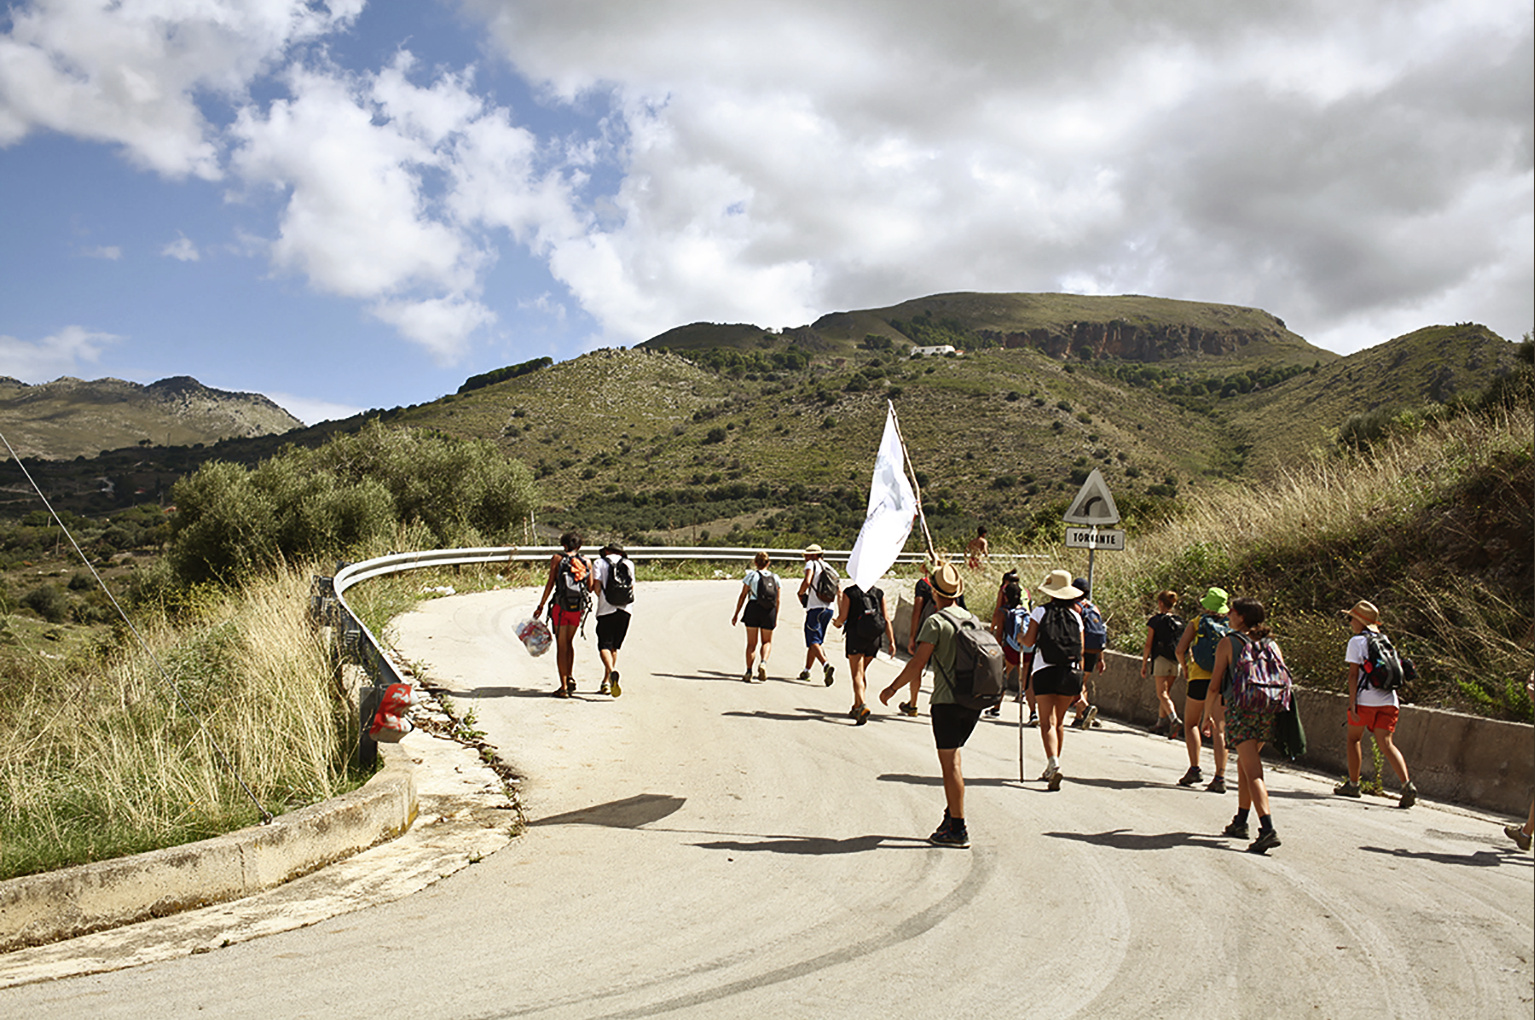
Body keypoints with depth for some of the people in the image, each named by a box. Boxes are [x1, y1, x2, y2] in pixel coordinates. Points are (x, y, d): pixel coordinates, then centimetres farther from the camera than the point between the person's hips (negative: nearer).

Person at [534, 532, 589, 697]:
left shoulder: (557, 558, -1)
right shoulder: (586, 562, 6)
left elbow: (550, 583, -7)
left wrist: (541, 606, -3)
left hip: (560, 607, -3)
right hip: (578, 609, 3)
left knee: (561, 646, 2)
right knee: (569, 642, 22)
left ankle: (564, 687, 0)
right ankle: (570, 677, 14)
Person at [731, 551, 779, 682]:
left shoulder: (751, 575, 2)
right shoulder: (775, 577, 9)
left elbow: (743, 596, 0)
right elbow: (777, 600, 9)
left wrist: (736, 614, 5)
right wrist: (776, 617, 17)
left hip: (753, 608, -1)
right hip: (769, 612, 1)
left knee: (751, 643, 6)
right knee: (767, 642, 14)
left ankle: (749, 672, 4)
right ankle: (763, 663, -12)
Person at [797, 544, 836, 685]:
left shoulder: (812, 564, -2)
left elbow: (807, 582, -17)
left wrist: (800, 593, -1)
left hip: (815, 608, -7)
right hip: (829, 609, 7)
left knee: (813, 641, -10)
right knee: (815, 640, 17)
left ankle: (826, 665, -32)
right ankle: (806, 671, 23)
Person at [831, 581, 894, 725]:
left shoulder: (849, 593, -3)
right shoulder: (879, 593, 7)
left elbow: (843, 617, -5)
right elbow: (886, 619, 4)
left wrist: (836, 623, 18)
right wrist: (891, 641, 5)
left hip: (855, 637, -4)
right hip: (875, 639, 4)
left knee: (857, 674, -6)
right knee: (862, 672, 20)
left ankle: (862, 706, -27)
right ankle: (856, 707, 26)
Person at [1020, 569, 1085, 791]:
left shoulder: (1040, 611, -1)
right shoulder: (1075, 615, 8)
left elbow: (1029, 641, -6)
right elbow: (1080, 651, 8)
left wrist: (1020, 637, 18)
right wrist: (1079, 683, 14)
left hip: (1045, 671, -4)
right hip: (1070, 672, 4)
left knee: (1048, 722, -6)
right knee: (1059, 721, 17)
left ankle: (1054, 764, -26)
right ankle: (1052, 768, 27)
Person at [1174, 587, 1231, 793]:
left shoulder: (1196, 623, 2)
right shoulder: (1231, 627, 7)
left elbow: (1180, 649, -6)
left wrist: (1185, 668, 10)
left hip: (1200, 678, -2)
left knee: (1191, 724, 13)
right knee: (1219, 730, 2)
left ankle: (1194, 768, 0)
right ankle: (1220, 778, -3)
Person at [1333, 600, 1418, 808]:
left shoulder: (1357, 641, -2)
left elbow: (1353, 674, -9)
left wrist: (1352, 704, -10)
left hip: (1365, 699, -5)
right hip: (1389, 700, 5)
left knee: (1354, 738, 12)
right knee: (1385, 743, 2)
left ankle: (1353, 784, 18)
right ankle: (1407, 785, -16)